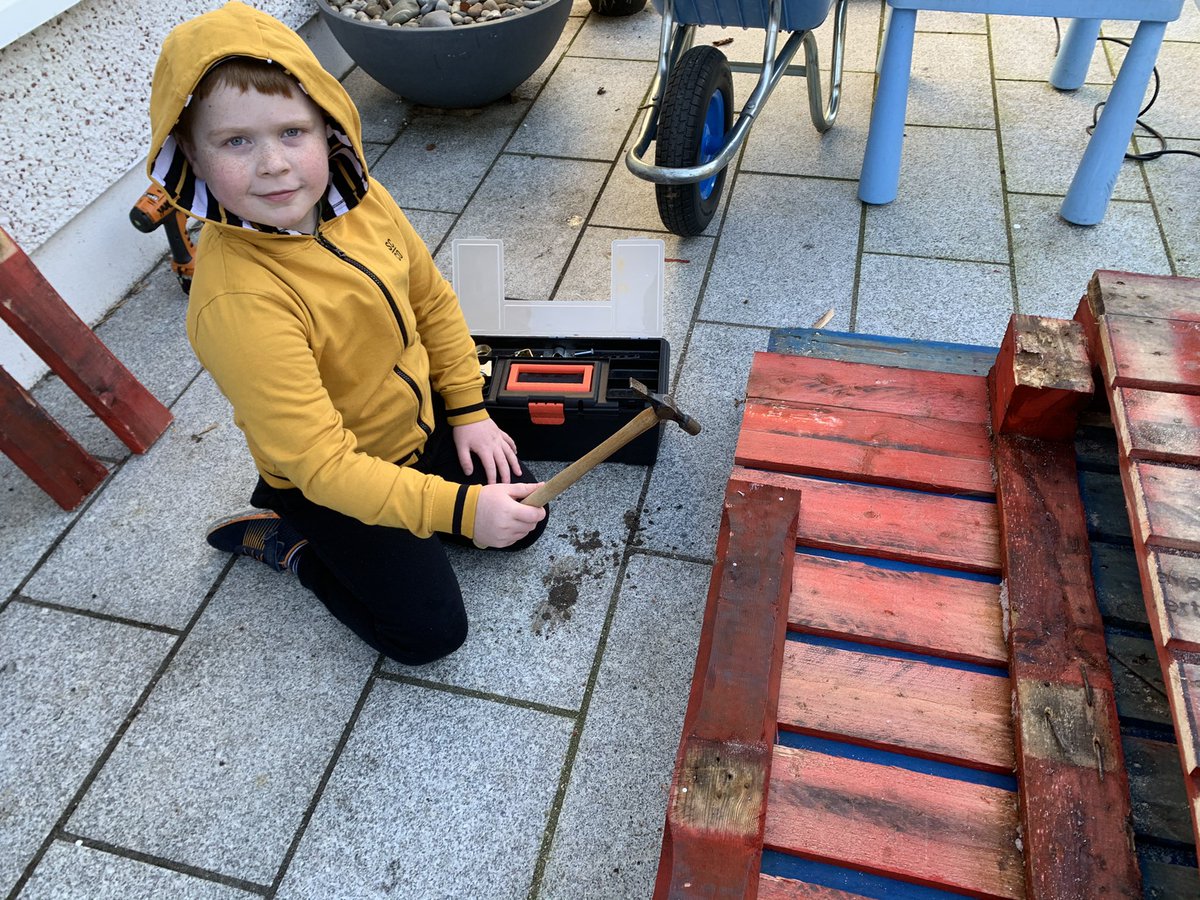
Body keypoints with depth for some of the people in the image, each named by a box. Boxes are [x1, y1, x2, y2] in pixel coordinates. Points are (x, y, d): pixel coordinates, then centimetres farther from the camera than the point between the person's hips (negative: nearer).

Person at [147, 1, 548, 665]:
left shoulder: (358, 199, -15)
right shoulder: (238, 303, -35)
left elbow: (431, 299, 1)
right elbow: (321, 463, -33)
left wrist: (469, 409, 0)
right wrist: (457, 509, -34)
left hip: (419, 422, 7)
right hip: (329, 481, -6)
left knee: (523, 518, 15)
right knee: (430, 631, -3)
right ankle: (283, 540, 16)